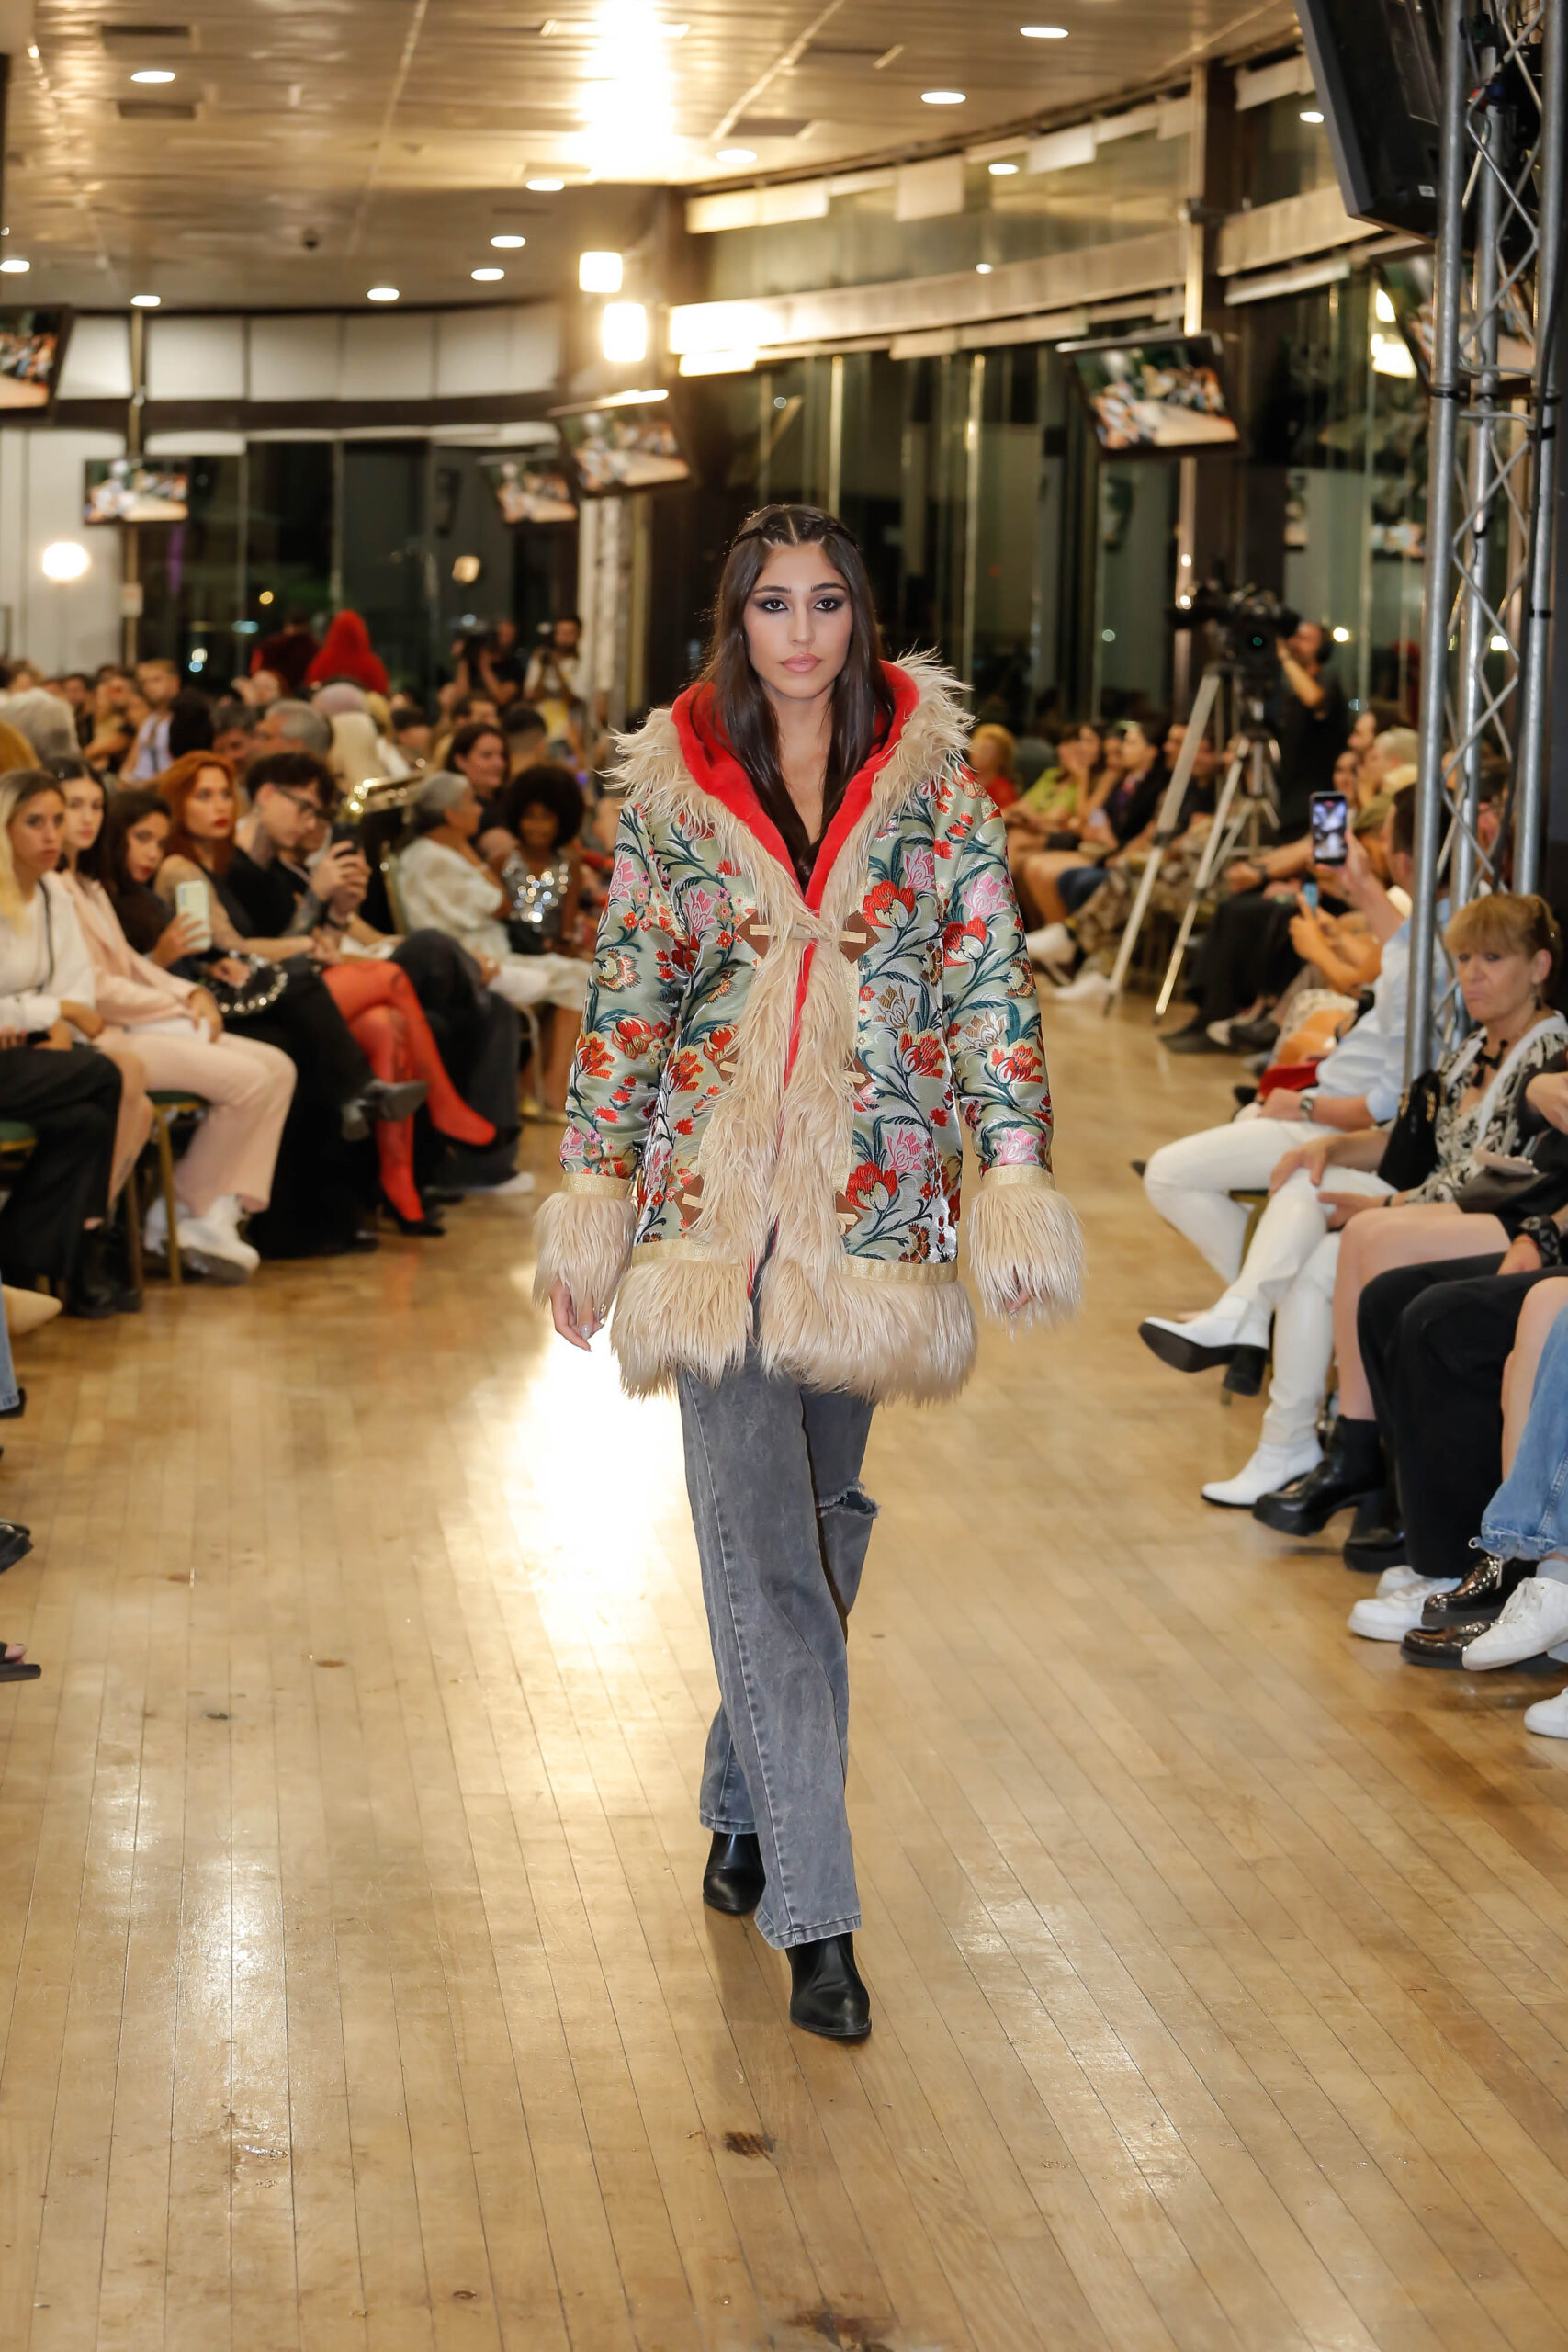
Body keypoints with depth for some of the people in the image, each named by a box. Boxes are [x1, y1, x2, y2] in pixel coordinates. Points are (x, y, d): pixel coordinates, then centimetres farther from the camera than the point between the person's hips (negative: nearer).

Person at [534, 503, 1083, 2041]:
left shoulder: (934, 786, 3)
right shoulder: (671, 790, 3)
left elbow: (990, 980, 1)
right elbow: (625, 999, 7)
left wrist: (1012, 1170, -7)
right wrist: (592, 1191, 7)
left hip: (875, 1201, 1)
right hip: (715, 1196, -1)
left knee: (817, 1522, 12)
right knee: (758, 1540, -9)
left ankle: (747, 1806, 34)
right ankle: (816, 1910, -9)